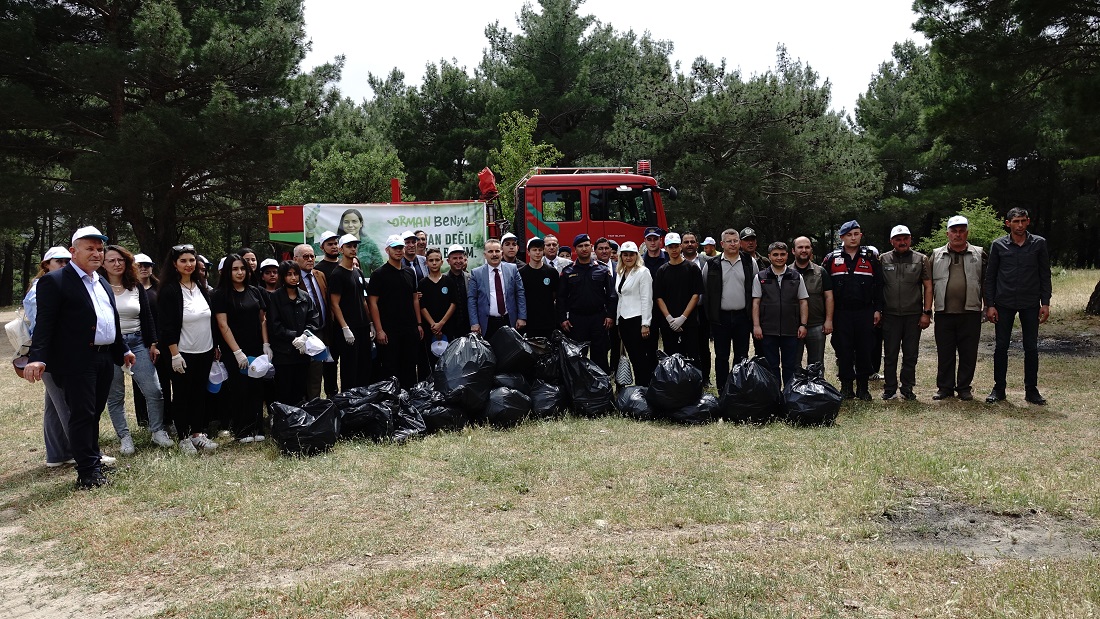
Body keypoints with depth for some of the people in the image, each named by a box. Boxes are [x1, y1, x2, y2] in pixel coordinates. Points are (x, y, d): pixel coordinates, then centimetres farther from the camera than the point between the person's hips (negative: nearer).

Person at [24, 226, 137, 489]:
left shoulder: (101, 282, 18)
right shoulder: (55, 281, -7)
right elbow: (44, 323, -14)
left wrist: (122, 350, 28)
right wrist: (37, 357, -23)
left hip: (104, 359, 8)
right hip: (76, 361, -8)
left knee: (94, 414, 15)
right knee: (82, 415, -4)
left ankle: (93, 461, 25)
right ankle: (88, 472, 1)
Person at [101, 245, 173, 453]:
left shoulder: (137, 287, 9)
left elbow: (147, 317, 11)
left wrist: (153, 344, 6)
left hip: (137, 343, 3)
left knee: (154, 391, -3)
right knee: (115, 396, 5)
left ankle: (158, 432, 11)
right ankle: (124, 437, 15)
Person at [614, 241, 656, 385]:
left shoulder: (643, 272, -6)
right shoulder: (619, 274, 15)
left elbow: (647, 299, -11)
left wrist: (645, 324, -17)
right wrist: (618, 323, 14)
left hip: (638, 320, -7)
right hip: (624, 320, 7)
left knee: (641, 359, -4)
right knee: (633, 358, 10)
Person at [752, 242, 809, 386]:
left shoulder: (796, 277, 8)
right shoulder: (760, 277, 5)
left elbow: (803, 302, 9)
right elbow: (755, 303, 3)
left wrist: (803, 324, 1)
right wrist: (756, 325, -5)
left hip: (791, 331, 1)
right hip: (768, 330, -1)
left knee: (791, 366, 5)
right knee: (771, 366, 6)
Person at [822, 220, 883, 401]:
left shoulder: (870, 258, 7)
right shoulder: (831, 259, 4)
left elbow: (879, 285, 7)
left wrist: (877, 309, 1)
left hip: (865, 312, 1)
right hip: (841, 313, 0)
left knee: (865, 350, 3)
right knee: (844, 351, 3)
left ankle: (863, 387, 14)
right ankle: (846, 386, 13)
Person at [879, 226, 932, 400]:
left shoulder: (921, 259, 5)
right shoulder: (884, 260, 5)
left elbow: (928, 287, 4)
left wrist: (926, 312, -2)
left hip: (913, 315, 0)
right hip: (890, 315, 0)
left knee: (911, 355, 6)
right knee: (890, 354, 4)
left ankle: (907, 388, 18)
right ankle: (889, 389, 13)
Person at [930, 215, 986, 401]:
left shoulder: (979, 254, 9)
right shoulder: (937, 255, 10)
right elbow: (929, 284, 10)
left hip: (970, 312, 0)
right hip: (944, 313, 0)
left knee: (968, 353, 4)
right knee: (945, 353, 5)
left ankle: (964, 387, 16)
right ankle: (945, 387, 15)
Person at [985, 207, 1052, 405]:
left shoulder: (1038, 243, 3)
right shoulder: (998, 245, 1)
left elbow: (1045, 275, 5)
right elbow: (990, 277, 3)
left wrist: (1045, 303, -1)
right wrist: (990, 305, -3)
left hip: (1030, 303, 0)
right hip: (1004, 303, 0)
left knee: (1031, 347, 4)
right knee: (1001, 346, 3)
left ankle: (1031, 389, 14)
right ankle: (999, 388, 13)